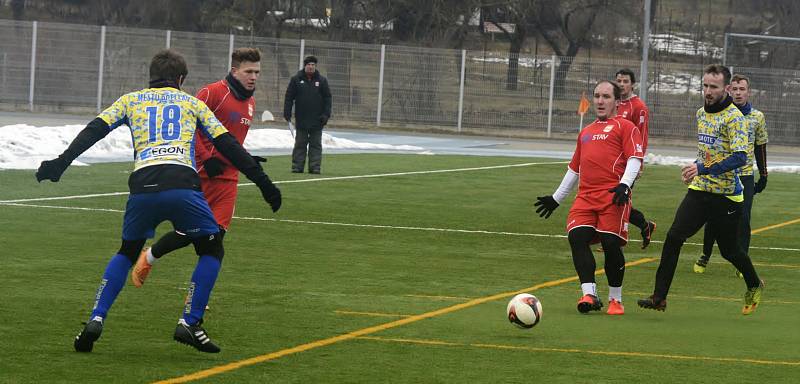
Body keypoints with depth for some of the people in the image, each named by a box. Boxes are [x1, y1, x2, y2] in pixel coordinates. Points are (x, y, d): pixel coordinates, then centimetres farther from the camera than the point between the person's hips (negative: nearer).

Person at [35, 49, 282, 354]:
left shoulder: (131, 100, 25)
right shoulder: (192, 102, 24)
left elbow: (94, 131, 12)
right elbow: (227, 145, 20)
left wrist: (61, 163, 9)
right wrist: (263, 182, 22)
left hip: (143, 186, 2)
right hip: (182, 185, -2)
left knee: (127, 252, 26)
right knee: (212, 250, 18)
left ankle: (96, 320, 11)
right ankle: (189, 323, 6)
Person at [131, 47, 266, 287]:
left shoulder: (250, 102, 15)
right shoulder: (214, 92, -12)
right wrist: (206, 159, -18)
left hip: (228, 178, 6)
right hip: (201, 175, -6)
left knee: (216, 234, -5)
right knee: (188, 232, -2)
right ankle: (148, 258, 26)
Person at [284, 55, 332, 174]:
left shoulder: (322, 80, 5)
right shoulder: (296, 79, 3)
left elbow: (327, 98, 5)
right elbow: (289, 97, 3)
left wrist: (326, 114, -3)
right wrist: (287, 113, -3)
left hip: (317, 120, 1)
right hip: (301, 119, 0)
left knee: (316, 145, 2)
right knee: (300, 144, 4)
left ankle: (315, 167, 4)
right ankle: (297, 167, 7)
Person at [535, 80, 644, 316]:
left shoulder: (625, 127, 7)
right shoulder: (586, 132, 28)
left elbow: (635, 159, -5)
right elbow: (575, 168, 35)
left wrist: (624, 185, -21)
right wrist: (556, 199, 35)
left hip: (613, 196, -6)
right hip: (585, 196, 6)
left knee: (611, 244, -11)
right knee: (577, 237, -15)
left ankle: (615, 299, 4)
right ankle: (589, 294, -19)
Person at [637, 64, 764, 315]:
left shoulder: (734, 117, -14)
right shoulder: (701, 113, 10)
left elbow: (740, 157, -25)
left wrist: (704, 168, -30)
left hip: (727, 195, -6)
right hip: (699, 191, 6)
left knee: (729, 251, 7)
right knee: (674, 237, -12)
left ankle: (754, 286, 37)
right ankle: (659, 297, -13)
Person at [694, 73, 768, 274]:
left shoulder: (757, 117, 5)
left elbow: (760, 147, 13)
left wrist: (763, 175, 13)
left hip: (745, 176, 0)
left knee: (743, 219, -7)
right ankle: (704, 257, 20)